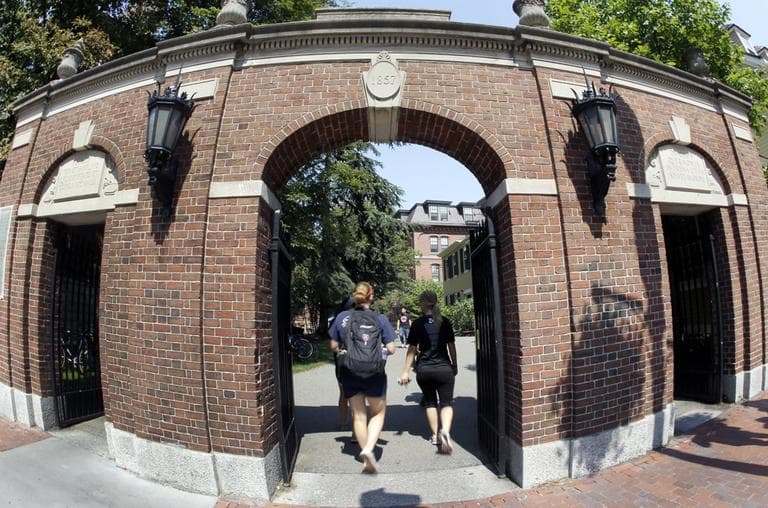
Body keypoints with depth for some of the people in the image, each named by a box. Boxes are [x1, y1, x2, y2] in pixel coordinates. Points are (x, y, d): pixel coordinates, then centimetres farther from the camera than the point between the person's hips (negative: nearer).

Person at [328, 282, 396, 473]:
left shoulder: (342, 317, -2)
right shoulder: (380, 319, -8)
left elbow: (334, 346, 5)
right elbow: (390, 349, -7)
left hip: (349, 373, 2)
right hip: (374, 373, -2)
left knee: (358, 415, 15)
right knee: (378, 413, 16)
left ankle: (367, 459, 23)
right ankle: (368, 448, -4)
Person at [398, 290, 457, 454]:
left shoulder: (417, 324, -6)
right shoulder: (445, 322, 0)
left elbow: (412, 349, -6)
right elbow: (451, 346, 5)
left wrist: (406, 372, -1)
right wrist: (455, 365, 19)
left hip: (424, 369, 0)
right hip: (444, 368, 0)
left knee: (430, 402, 18)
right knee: (446, 403, 3)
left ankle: (435, 435, 22)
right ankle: (445, 431, -21)